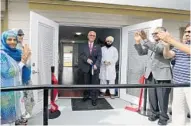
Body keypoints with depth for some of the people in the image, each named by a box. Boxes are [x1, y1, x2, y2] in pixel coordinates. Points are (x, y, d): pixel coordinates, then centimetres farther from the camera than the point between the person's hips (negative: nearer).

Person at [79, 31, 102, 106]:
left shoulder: (98, 47, 10)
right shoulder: (83, 46, 12)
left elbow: (99, 57, -1)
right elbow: (81, 55, 0)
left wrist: (96, 65, -18)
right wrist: (87, 59, -19)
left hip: (95, 68, 0)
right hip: (86, 67, 1)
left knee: (95, 84, 0)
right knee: (86, 83, 11)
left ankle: (94, 99, 8)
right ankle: (86, 96, 29)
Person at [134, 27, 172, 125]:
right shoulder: (150, 44, 16)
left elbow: (157, 49, -25)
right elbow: (141, 52, 13)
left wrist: (145, 40, -33)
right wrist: (138, 42, -2)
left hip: (162, 75, -6)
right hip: (150, 74, 6)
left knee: (162, 98, 2)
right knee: (152, 97, 12)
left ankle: (163, 117, 18)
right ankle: (154, 113, 28)